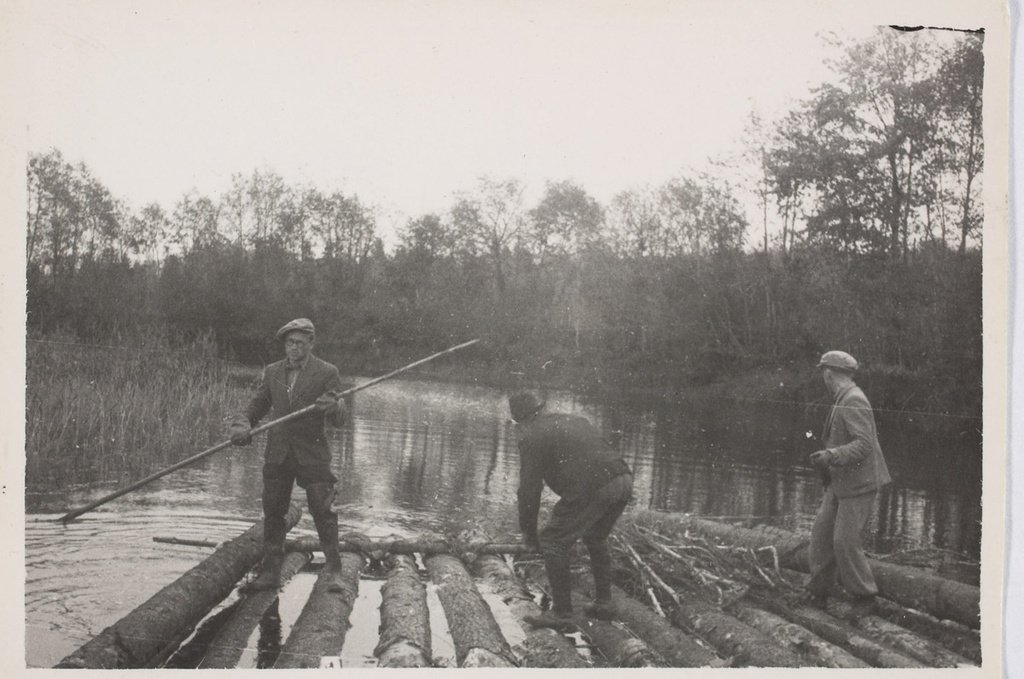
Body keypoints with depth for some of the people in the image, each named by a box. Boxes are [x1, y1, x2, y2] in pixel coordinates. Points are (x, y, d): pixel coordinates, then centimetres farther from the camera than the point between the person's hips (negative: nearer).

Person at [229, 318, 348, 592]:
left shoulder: (327, 373, -3)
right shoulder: (272, 372, 9)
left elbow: (339, 419, -7)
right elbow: (257, 405, 12)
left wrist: (332, 407, -31)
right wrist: (242, 425, -9)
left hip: (312, 454, -4)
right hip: (277, 454, 4)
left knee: (323, 512, -6)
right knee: (273, 512, 7)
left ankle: (334, 572, 4)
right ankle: (271, 572, 16)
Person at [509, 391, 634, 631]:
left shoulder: (532, 437, 5)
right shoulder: (576, 421, 28)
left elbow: (529, 488, 2)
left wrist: (527, 530, 14)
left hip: (592, 490, -8)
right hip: (624, 480, 8)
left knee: (552, 542, 5)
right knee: (596, 539, 30)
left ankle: (562, 613, 7)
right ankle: (603, 603, 32)